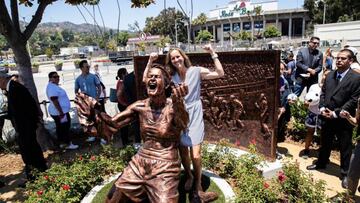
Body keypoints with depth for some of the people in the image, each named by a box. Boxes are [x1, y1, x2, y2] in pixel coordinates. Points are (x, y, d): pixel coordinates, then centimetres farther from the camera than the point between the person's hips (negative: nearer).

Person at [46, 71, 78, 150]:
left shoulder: (54, 86, 14)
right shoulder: (52, 87, -20)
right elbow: (55, 101, -26)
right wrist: (61, 112, -26)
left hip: (58, 112, 11)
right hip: (59, 112, -11)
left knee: (60, 128, 16)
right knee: (65, 128, -3)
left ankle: (62, 143, 25)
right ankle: (67, 144, 5)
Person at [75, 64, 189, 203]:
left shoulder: (174, 106, -15)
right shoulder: (139, 106, -2)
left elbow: (183, 124, -35)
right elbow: (112, 123, -1)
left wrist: (179, 101, -55)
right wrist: (92, 113, -18)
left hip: (165, 166, -4)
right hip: (140, 162, 5)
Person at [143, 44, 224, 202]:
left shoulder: (196, 71, -2)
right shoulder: (170, 76, 4)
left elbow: (220, 73, -7)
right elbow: (146, 80, 1)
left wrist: (212, 53, -11)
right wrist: (150, 61, -7)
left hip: (194, 116, -3)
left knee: (195, 154, -8)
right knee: (182, 151, 13)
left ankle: (197, 188, 13)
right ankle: (189, 176, 42)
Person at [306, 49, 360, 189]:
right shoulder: (330, 75, 7)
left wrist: (336, 113, -18)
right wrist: (322, 108, -5)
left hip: (343, 120, -5)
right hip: (327, 117, 5)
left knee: (345, 148, 9)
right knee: (325, 143, 21)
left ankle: (345, 173, 26)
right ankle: (321, 163, 40)